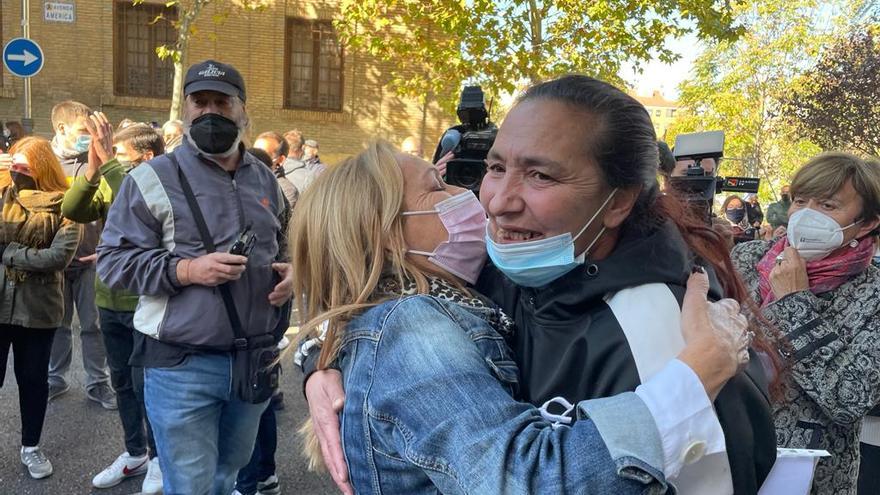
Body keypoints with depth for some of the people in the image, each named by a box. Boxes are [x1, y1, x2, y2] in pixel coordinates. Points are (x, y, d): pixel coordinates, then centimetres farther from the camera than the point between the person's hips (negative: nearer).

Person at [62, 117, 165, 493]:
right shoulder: (109, 183, 6)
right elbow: (71, 211, -7)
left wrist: (109, 164, -28)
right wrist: (92, 168, -20)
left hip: (147, 304, -6)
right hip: (110, 301, 6)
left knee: (145, 385, 2)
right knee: (122, 383, 16)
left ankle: (159, 457, 21)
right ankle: (134, 453, 32)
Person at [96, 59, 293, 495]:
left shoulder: (265, 180, 11)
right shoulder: (152, 179, -5)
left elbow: (284, 247, 24)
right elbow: (113, 260, -8)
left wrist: (289, 272, 1)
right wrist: (185, 270, -22)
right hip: (182, 366, -5)